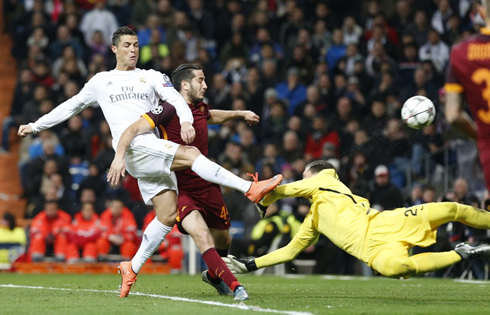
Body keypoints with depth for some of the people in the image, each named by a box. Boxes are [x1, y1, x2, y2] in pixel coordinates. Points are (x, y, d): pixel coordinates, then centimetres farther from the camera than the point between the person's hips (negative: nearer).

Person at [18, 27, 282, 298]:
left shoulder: (152, 77, 21)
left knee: (169, 213, -7)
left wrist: (185, 121, -16)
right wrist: (36, 125, 32)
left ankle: (133, 267, 3)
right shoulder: (100, 81, 20)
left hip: (154, 151, 4)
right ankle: (250, 189, -33)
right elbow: (71, 106, 30)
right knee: (189, 154, -26)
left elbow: (177, 100, 6)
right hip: (132, 147, -4)